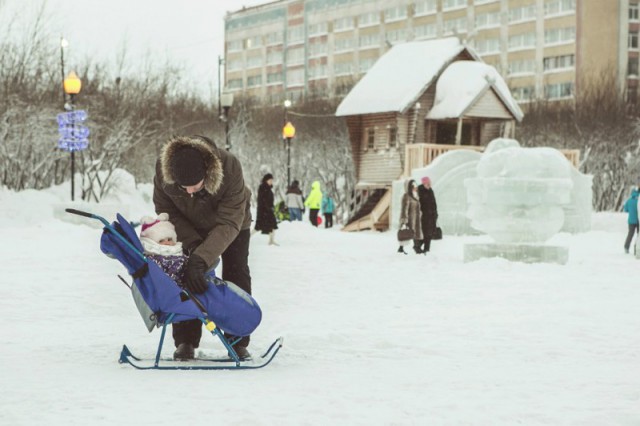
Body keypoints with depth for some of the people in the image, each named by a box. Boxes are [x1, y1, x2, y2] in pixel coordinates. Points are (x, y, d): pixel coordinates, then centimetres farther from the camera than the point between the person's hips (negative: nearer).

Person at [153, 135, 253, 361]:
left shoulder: (229, 167, -44)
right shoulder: (163, 169, -37)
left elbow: (229, 224, -43)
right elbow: (165, 210, -22)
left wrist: (200, 258, -53)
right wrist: (191, 242, -36)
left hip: (232, 221, -2)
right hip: (190, 227, 2)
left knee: (237, 275, -6)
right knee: (186, 277, -9)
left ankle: (238, 342, 2)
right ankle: (185, 342, -2)